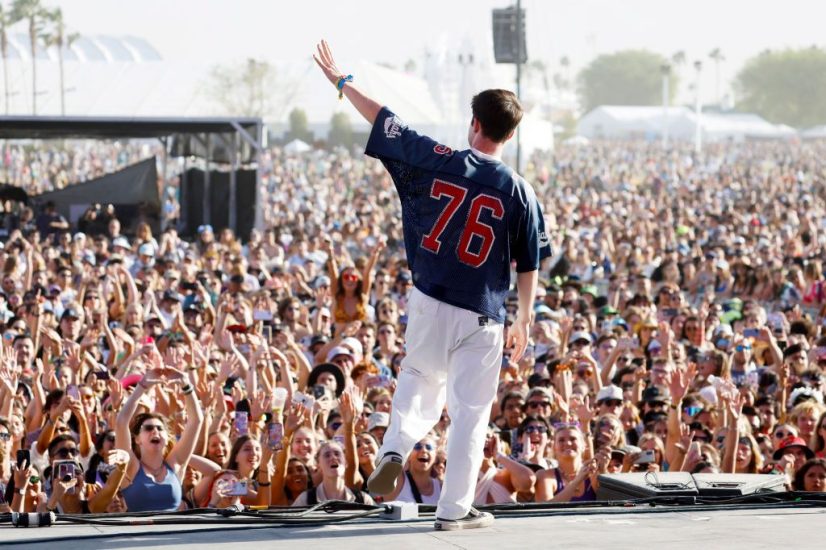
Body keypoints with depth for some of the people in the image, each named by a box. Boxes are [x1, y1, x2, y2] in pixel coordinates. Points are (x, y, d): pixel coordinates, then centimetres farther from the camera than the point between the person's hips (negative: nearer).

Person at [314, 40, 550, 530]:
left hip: (429, 302, 2)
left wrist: (341, 81, 16)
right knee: (470, 411, 6)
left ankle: (396, 449, 2)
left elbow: (383, 120, 3)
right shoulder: (520, 193, -8)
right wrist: (525, 321, 10)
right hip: (482, 315, -2)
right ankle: (454, 509, 8)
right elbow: (529, 265, -3)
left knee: (421, 378, 26)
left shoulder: (437, 162, -7)